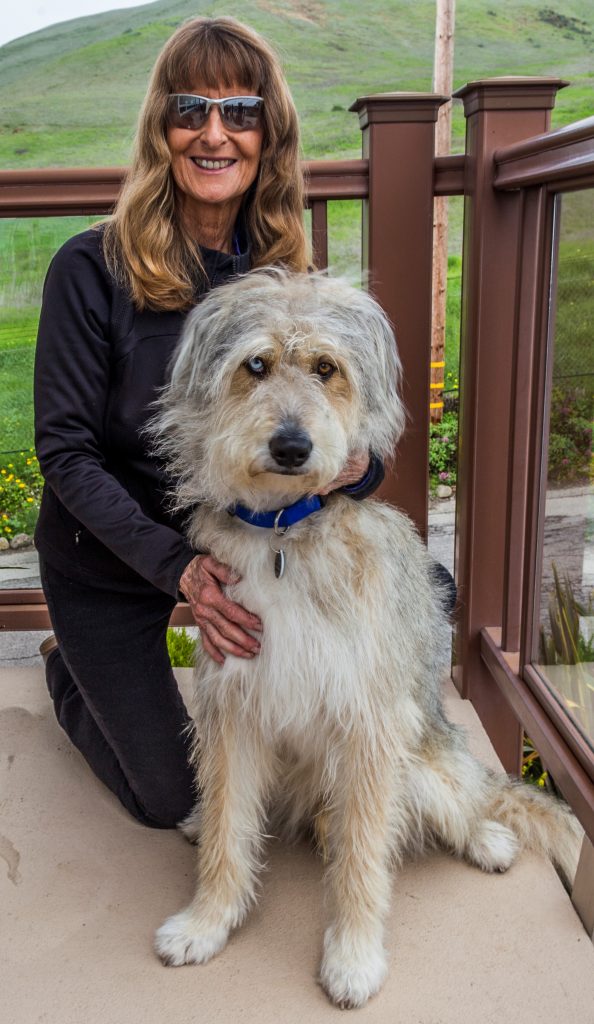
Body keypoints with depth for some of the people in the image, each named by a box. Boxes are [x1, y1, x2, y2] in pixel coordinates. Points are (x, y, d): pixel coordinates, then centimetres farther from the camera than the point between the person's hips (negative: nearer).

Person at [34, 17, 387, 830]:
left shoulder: (286, 272, -8)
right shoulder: (93, 268, -20)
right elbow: (66, 451, -19)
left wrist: (355, 464, -30)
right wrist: (176, 566, -32)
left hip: (236, 542, 3)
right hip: (106, 562, -3)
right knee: (173, 800, 6)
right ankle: (66, 673, 34)